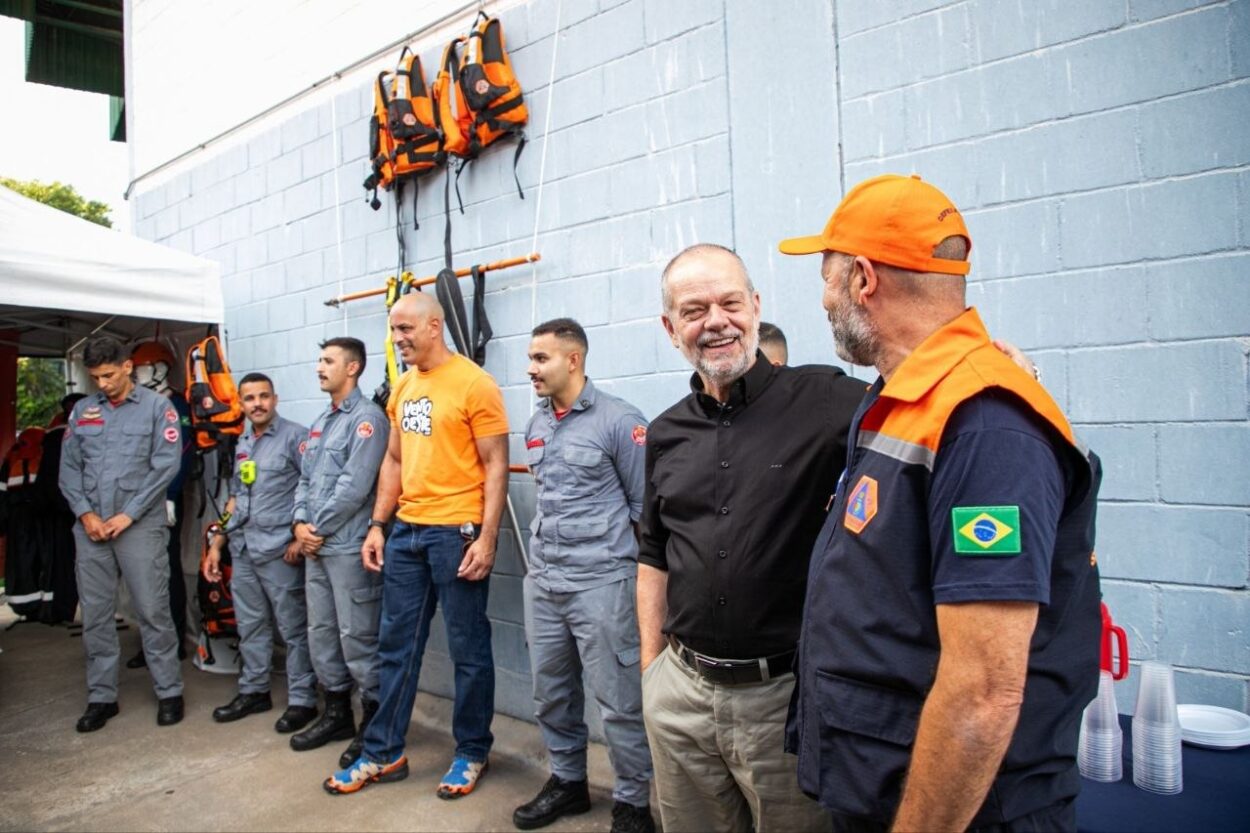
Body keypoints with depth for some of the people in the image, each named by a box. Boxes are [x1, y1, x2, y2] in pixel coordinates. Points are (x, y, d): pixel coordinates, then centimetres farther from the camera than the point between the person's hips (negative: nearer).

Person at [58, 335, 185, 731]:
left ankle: (169, 692, 11)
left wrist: (128, 515, -11)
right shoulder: (82, 411, 11)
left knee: (153, 612, 0)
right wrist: (85, 513, -5)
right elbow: (68, 468, 10)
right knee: (95, 616, 9)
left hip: (141, 526, -4)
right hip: (90, 528, 4)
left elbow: (166, 465, -7)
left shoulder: (157, 407, -1)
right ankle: (101, 697, 21)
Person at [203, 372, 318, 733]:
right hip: (242, 551, 7)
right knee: (250, 625, 16)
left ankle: (302, 700, 8)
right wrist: (216, 543, 19)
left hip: (279, 551, -7)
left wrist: (301, 537, -17)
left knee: (293, 628, -1)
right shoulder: (242, 443, 16)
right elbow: (236, 497, 22)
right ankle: (253, 691, 29)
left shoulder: (295, 436, -7)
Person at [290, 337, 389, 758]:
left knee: (357, 636, -3)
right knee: (321, 632, 15)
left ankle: (374, 719, 11)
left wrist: (318, 529, -11)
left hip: (349, 546, -9)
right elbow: (305, 479, 18)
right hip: (315, 547, 9)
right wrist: (300, 522, 1)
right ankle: (337, 713, 29)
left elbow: (354, 486, -18)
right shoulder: (320, 422, 18)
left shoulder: (367, 418, -11)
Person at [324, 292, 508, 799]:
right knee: (397, 644, 14)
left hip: (457, 531, -7)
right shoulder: (403, 388, 12)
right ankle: (383, 754, 28)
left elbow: (496, 466, -11)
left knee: (468, 649, 7)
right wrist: (377, 525, 13)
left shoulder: (474, 384, -10)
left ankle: (472, 753, 24)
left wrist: (487, 537, -17)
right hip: (406, 530, 7)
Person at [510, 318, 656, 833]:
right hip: (541, 582, 7)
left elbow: (644, 507, -6)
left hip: (601, 583, -7)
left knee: (619, 701, 2)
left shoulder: (619, 421, -11)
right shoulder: (536, 425, 10)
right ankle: (567, 781, 36)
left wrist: (643, 573, -3)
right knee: (551, 692, 17)